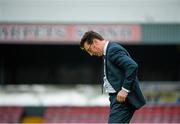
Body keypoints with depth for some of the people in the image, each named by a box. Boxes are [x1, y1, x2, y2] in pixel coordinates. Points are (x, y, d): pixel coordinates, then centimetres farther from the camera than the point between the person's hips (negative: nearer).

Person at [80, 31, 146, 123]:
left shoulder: (113, 50, -13)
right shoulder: (108, 51, 19)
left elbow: (133, 66, -24)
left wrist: (125, 90, -23)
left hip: (122, 99, -11)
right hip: (117, 98, 11)